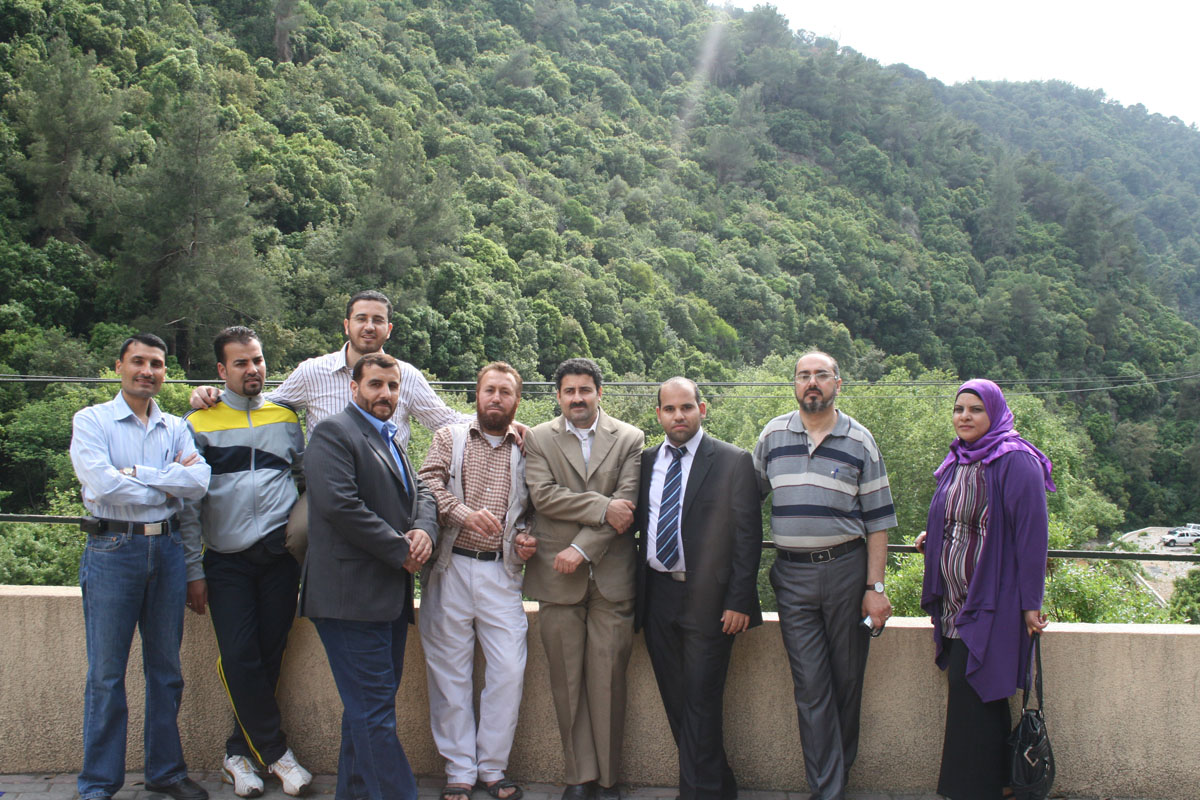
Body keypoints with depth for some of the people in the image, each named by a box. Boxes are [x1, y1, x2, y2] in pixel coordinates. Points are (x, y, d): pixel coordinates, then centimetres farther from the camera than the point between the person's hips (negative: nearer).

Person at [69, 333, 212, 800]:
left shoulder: (176, 428, 11)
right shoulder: (91, 421, 0)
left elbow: (200, 482, -6)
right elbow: (102, 483, -16)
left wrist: (136, 473, -12)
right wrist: (169, 485, -7)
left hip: (166, 548, 4)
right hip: (112, 549, -4)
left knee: (166, 668, 11)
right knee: (106, 674, 1)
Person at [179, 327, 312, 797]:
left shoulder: (286, 419, 11)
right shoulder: (200, 423, 3)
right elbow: (189, 502, 1)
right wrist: (194, 571, -3)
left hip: (279, 554, 2)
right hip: (226, 560, -2)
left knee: (269, 657, 4)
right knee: (239, 658, -8)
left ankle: (240, 753, 17)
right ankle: (275, 752, 7)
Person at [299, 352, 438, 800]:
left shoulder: (391, 440, 22)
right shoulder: (333, 433, -7)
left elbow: (421, 494, 19)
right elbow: (339, 503, -19)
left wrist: (424, 530, -4)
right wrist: (400, 550, -14)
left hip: (391, 597, 9)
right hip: (353, 596, -9)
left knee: (368, 707, 16)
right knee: (374, 711, -7)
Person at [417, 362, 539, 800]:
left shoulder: (525, 450, 10)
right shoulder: (449, 438, 8)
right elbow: (429, 484, -7)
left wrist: (524, 538, -2)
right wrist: (464, 512, -22)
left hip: (501, 571, 1)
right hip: (450, 567, -1)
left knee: (509, 670, -3)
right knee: (450, 672, 5)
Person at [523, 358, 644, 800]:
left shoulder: (629, 439, 5)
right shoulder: (538, 439, 7)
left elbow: (627, 503, -6)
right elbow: (543, 494, -8)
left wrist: (583, 547, -13)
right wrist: (602, 507, -15)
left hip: (611, 577, -1)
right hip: (558, 578, 1)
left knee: (608, 680, 2)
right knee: (567, 681, 5)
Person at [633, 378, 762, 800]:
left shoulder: (734, 461, -4)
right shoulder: (646, 461, 10)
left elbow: (748, 535, -7)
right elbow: (638, 525, 12)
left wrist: (739, 602, -12)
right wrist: (634, 594, 7)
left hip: (707, 599, -5)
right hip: (656, 595, 5)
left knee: (700, 705, -2)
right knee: (675, 702, 12)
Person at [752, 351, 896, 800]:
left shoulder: (859, 441, 1)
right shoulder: (773, 435, 6)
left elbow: (877, 519, 1)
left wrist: (875, 587, -4)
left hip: (846, 569, -1)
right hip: (792, 574, 1)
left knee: (847, 679, 8)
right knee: (811, 687, 0)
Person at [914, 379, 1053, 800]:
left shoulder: (1015, 462, -11)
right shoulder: (957, 461, 13)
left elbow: (1031, 533, -14)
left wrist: (1031, 602, -16)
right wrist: (932, 537, 7)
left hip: (993, 602, -8)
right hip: (956, 601, 8)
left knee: (972, 697, -5)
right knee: (968, 697, 10)